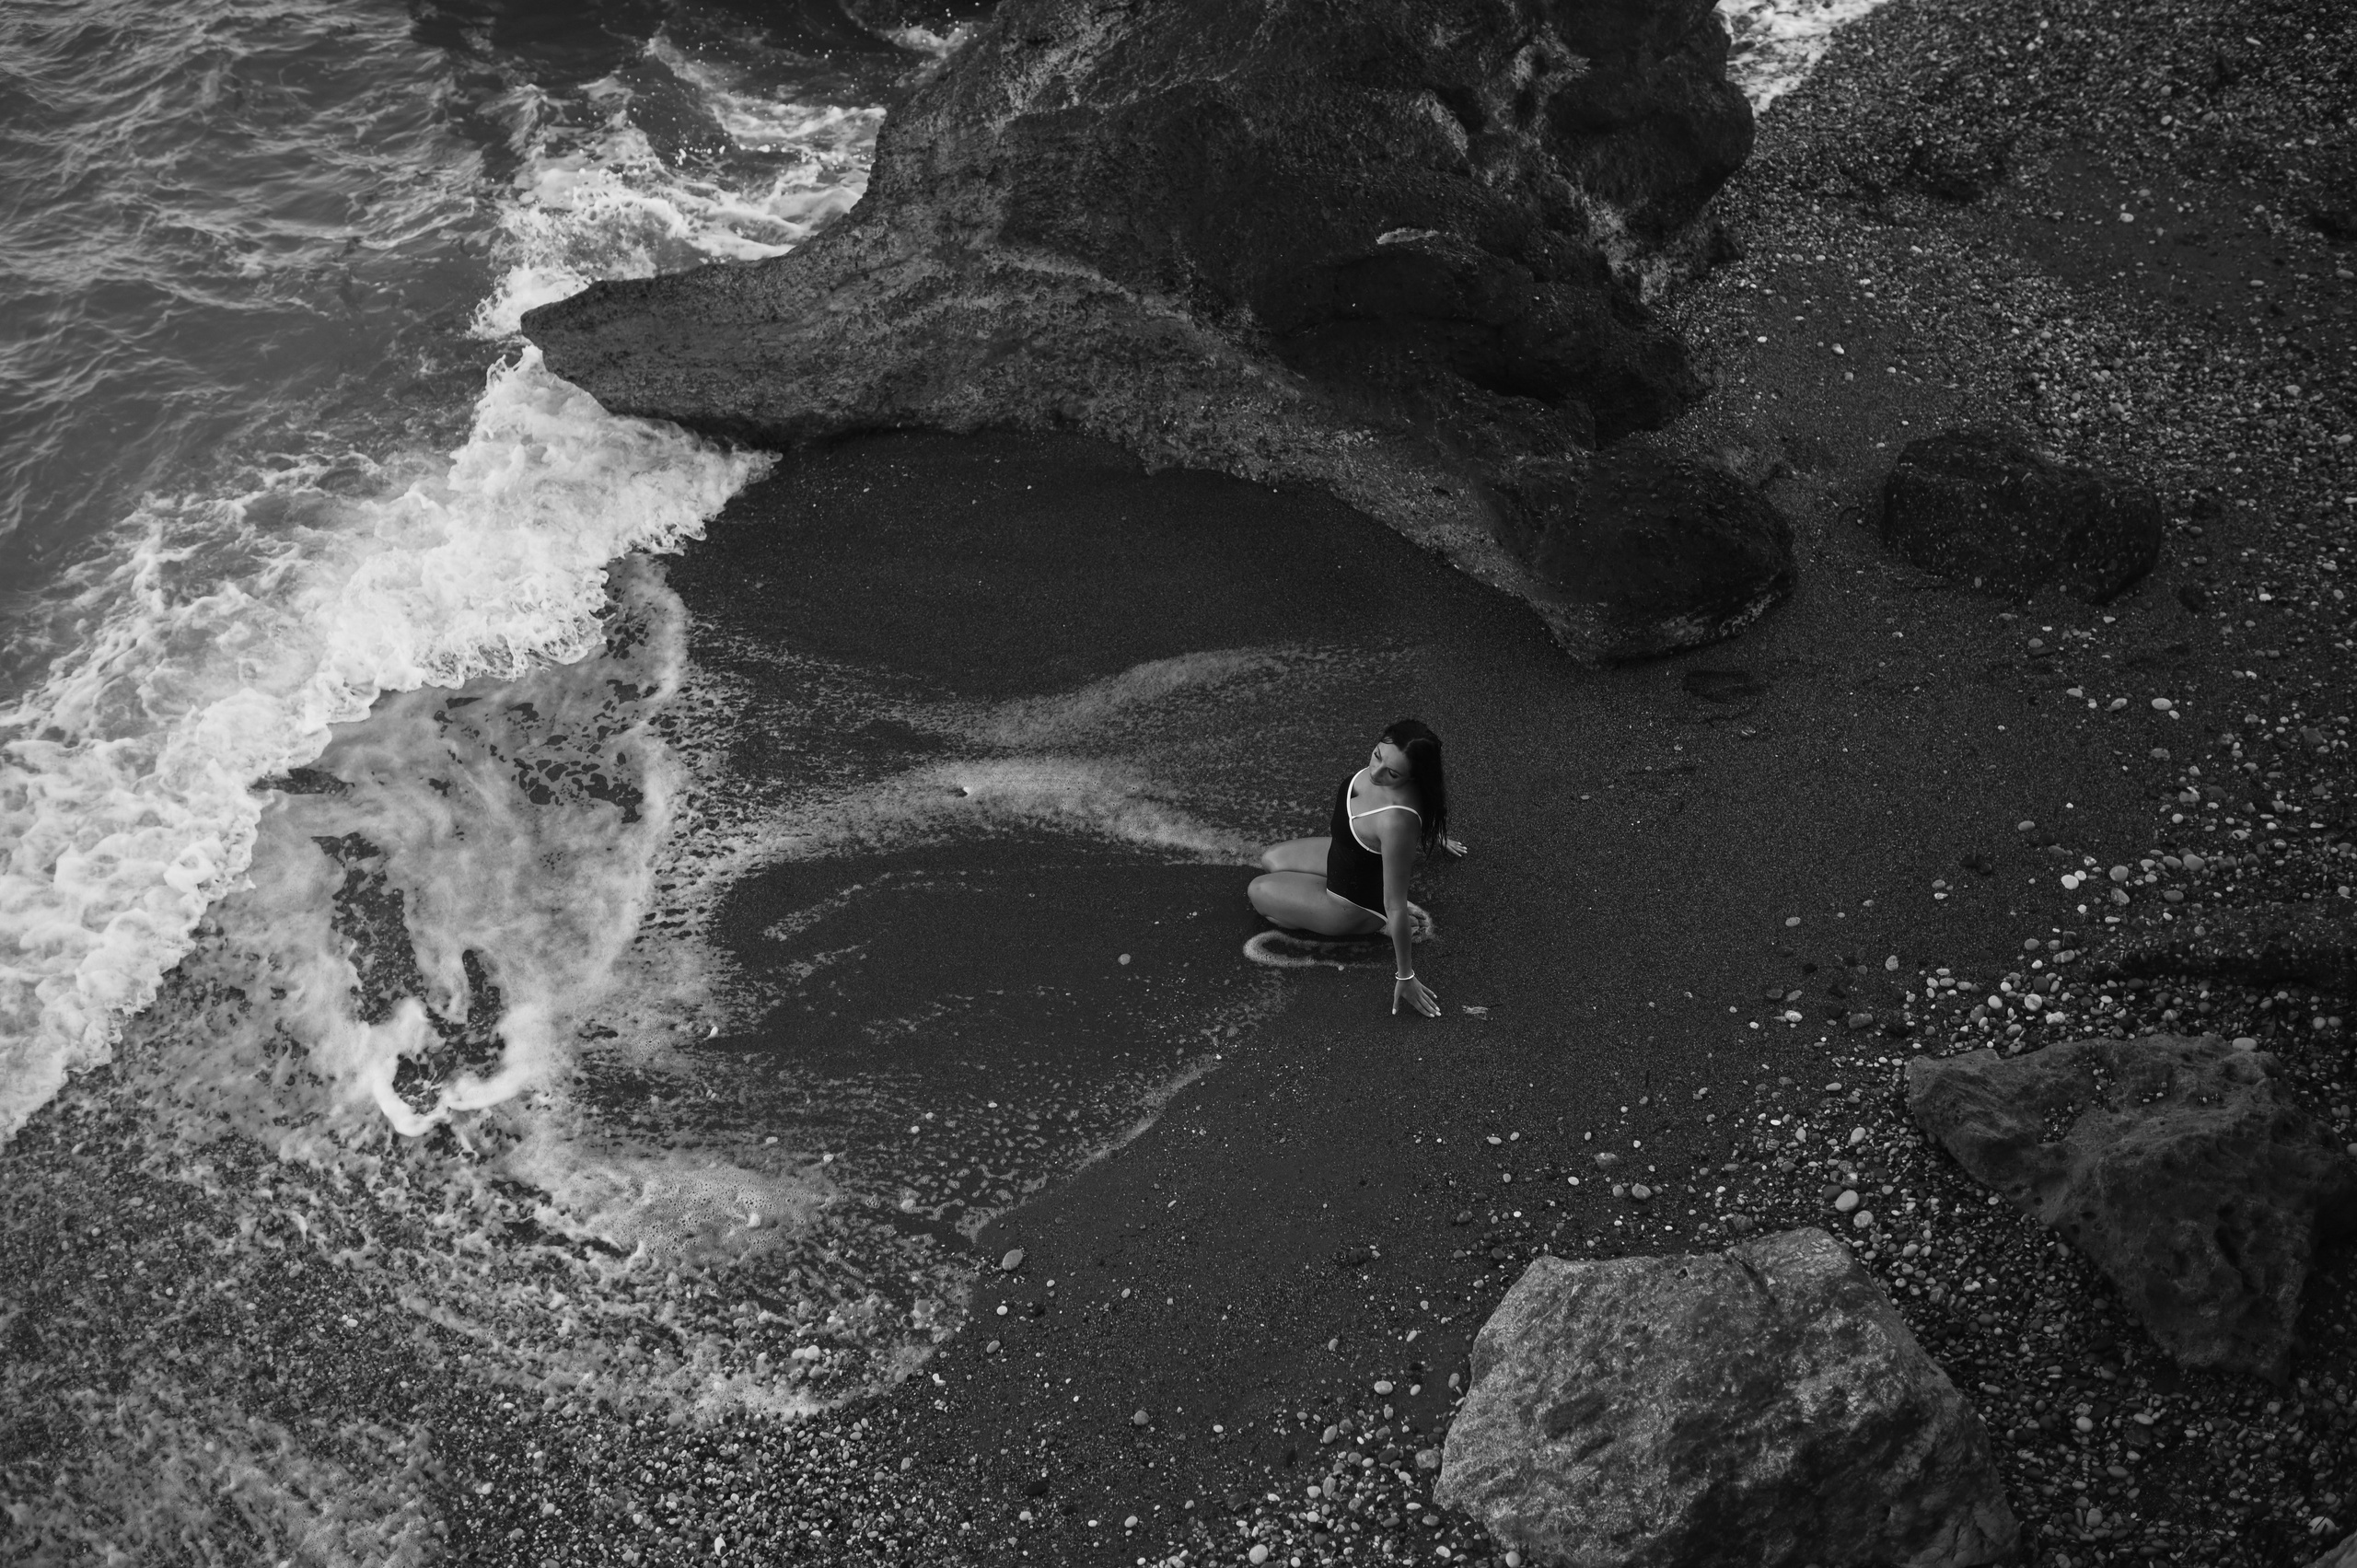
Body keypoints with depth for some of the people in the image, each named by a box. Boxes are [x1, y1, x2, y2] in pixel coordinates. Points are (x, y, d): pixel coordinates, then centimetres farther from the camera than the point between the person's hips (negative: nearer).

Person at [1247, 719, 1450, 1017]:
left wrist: (1405, 977, -24)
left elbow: (1397, 908, -35)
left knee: (1258, 892, 9)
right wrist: (1427, 835, 26)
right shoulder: (1386, 760, -24)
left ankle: (1376, 923, 6)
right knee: (1270, 859, 26)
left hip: (1358, 900, -8)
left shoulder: (1396, 821, -46)